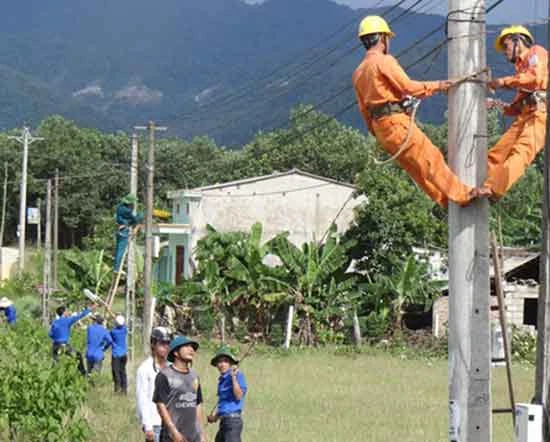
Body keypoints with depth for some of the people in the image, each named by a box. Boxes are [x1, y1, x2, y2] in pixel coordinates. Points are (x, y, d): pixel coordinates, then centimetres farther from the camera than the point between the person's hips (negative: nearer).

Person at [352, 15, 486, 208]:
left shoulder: (358, 73, 17)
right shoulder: (384, 61, -9)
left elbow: (364, 108, 20)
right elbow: (407, 86, -15)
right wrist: (436, 86, -5)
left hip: (380, 127, 9)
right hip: (396, 121, -9)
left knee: (416, 168, 11)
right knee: (431, 158, -6)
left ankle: (446, 199, 12)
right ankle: (462, 194, -5)